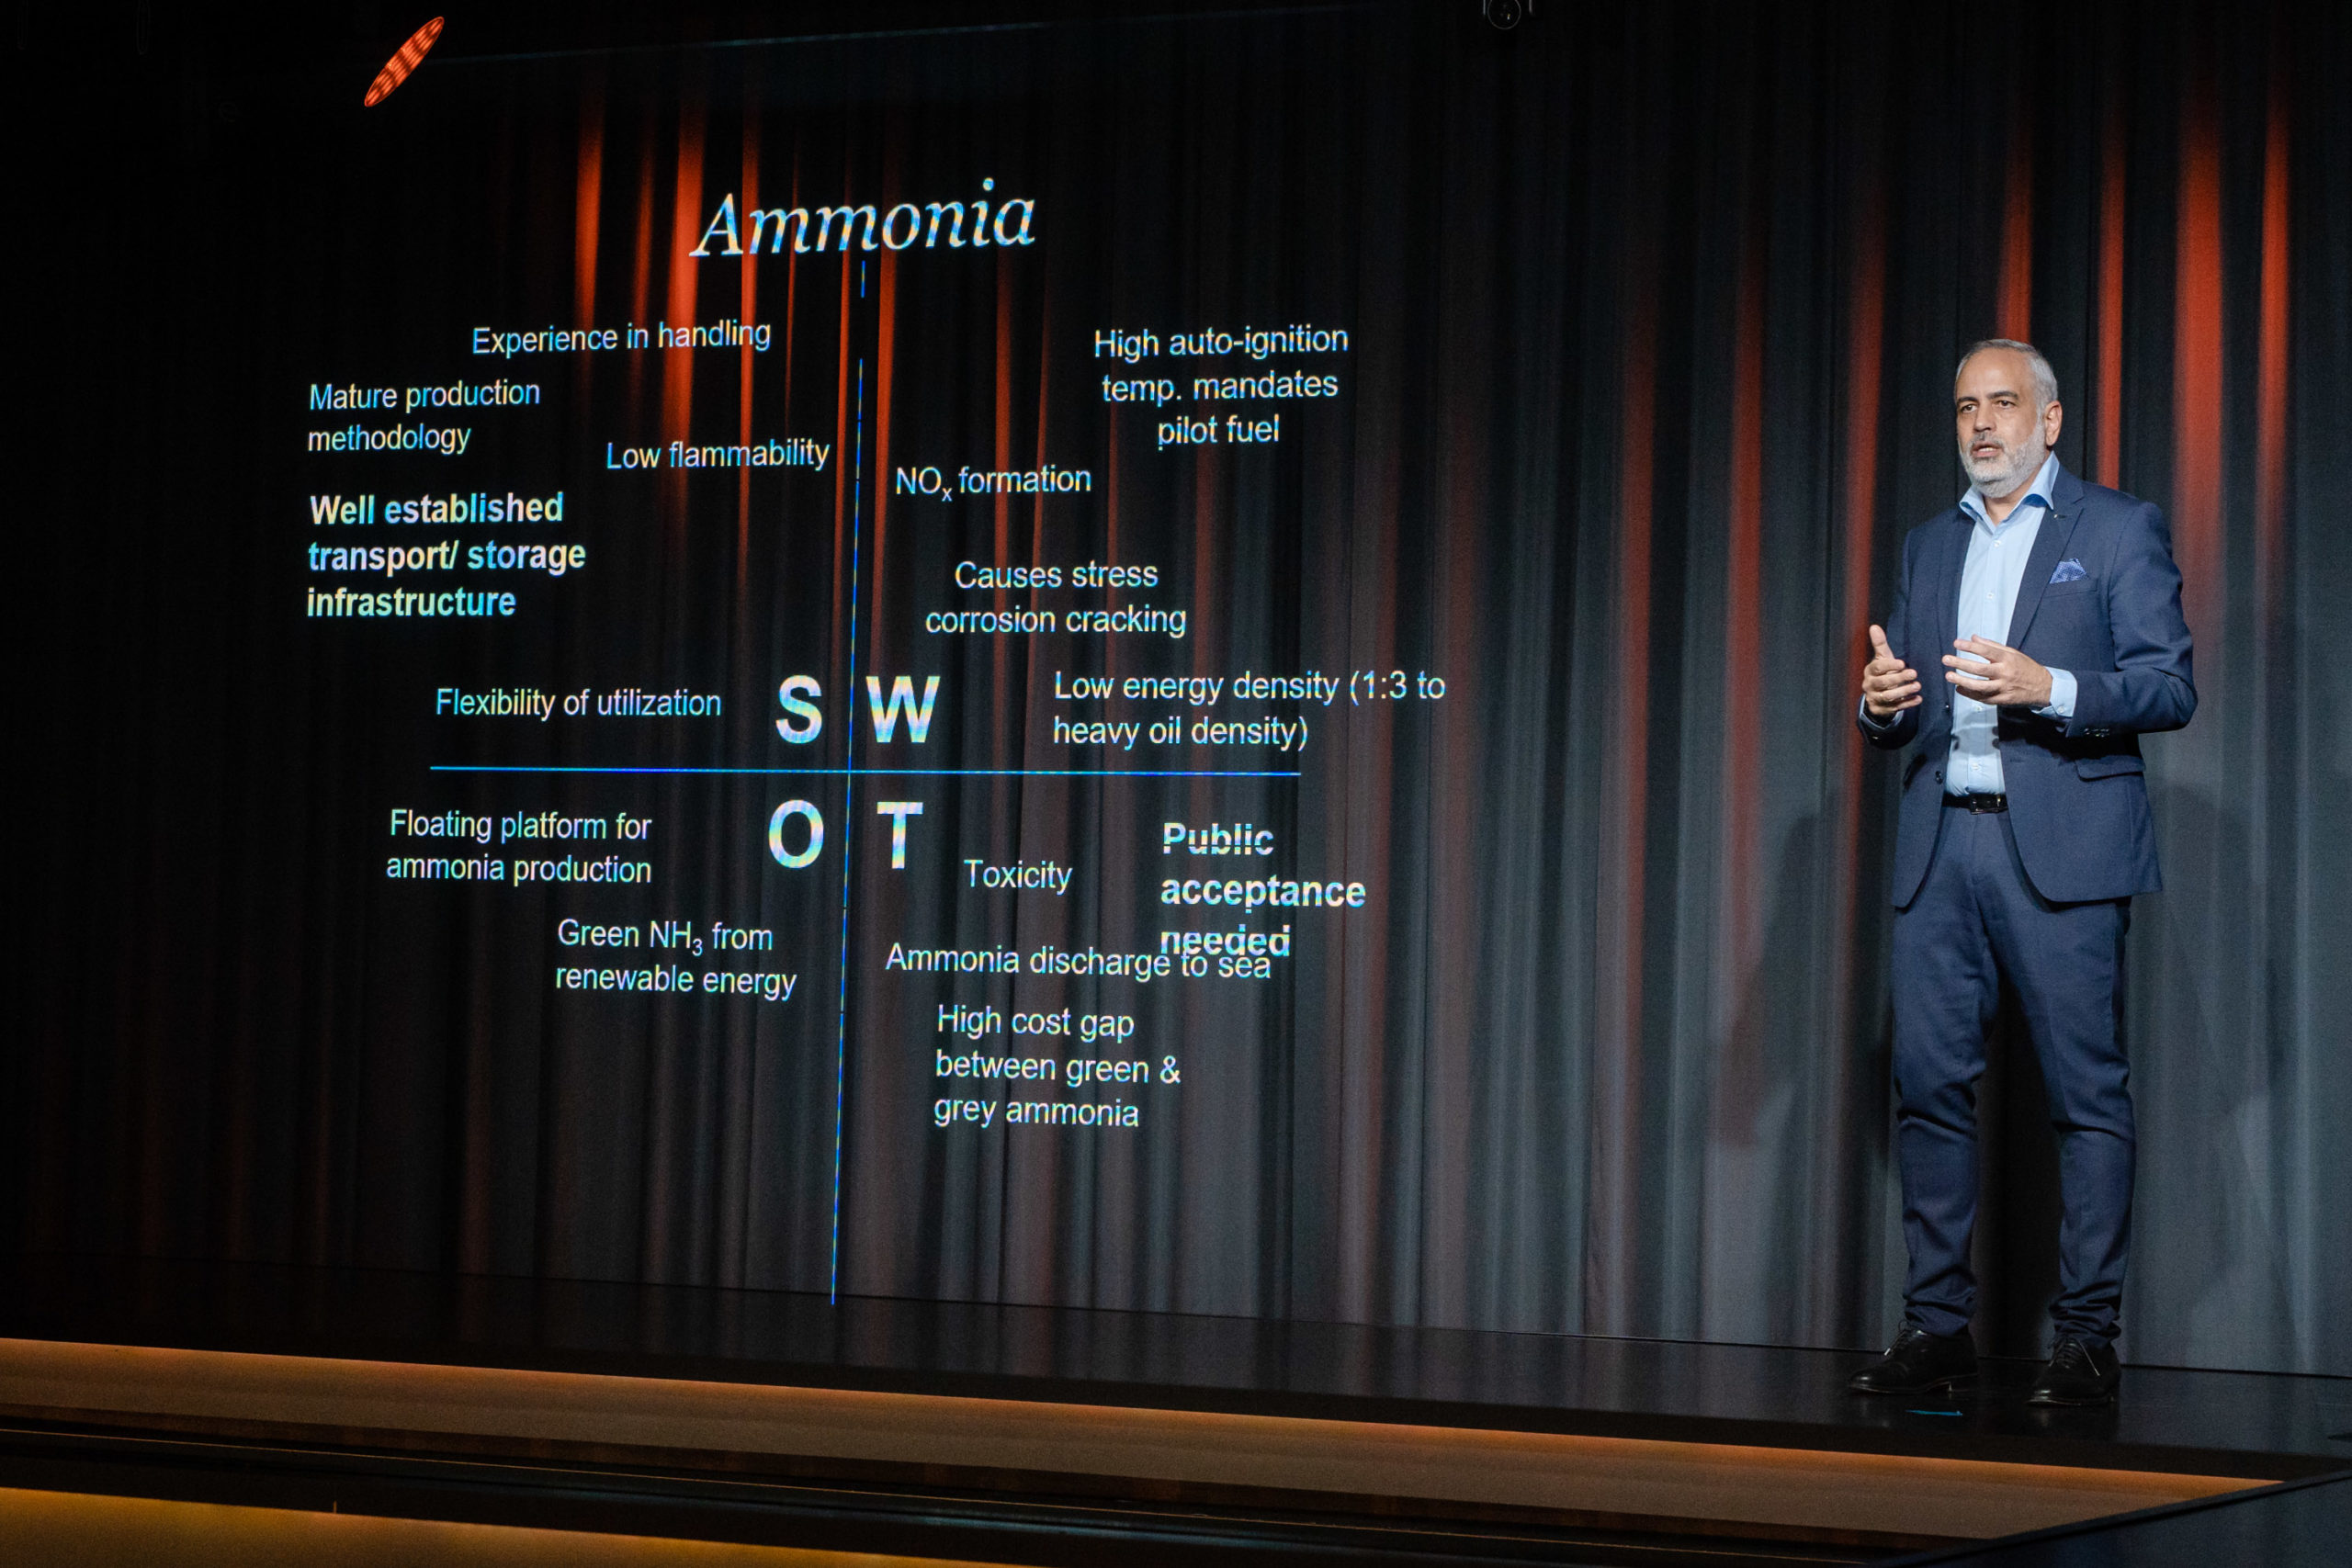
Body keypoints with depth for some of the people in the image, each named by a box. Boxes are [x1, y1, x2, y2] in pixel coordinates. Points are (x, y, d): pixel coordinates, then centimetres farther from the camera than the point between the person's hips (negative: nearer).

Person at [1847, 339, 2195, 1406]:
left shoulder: (2119, 530, 5)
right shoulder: (1928, 546, 20)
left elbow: (2169, 689, -2)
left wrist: (2048, 687, -17)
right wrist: (1883, 704, -2)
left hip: (2060, 848, -5)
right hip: (1940, 846, 5)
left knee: (2087, 1096, -4)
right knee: (1928, 1081, 0)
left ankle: (2085, 1338, 0)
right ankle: (1937, 1327, 7)